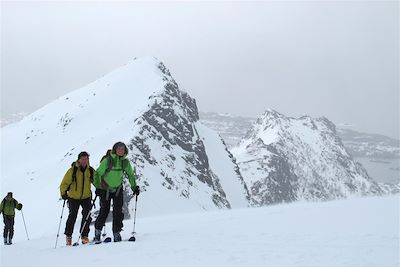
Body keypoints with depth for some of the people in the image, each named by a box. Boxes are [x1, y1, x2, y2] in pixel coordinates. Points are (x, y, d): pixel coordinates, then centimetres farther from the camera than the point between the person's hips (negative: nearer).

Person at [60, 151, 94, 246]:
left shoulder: (91, 170, -2)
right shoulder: (72, 170, -12)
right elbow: (64, 183, -10)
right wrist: (63, 193, -23)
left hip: (86, 197, 2)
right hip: (73, 197, -2)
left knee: (87, 216, -8)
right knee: (72, 216, -3)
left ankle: (84, 235, 6)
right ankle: (68, 236, 15)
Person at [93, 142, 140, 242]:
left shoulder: (125, 162, -5)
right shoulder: (107, 160, -17)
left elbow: (130, 175, 9)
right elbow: (98, 173, -10)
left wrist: (134, 187, 2)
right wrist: (98, 187, -14)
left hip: (118, 189, 3)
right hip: (105, 189, -3)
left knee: (118, 211, -4)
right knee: (104, 211, -3)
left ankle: (117, 233, 3)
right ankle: (97, 232, 13)